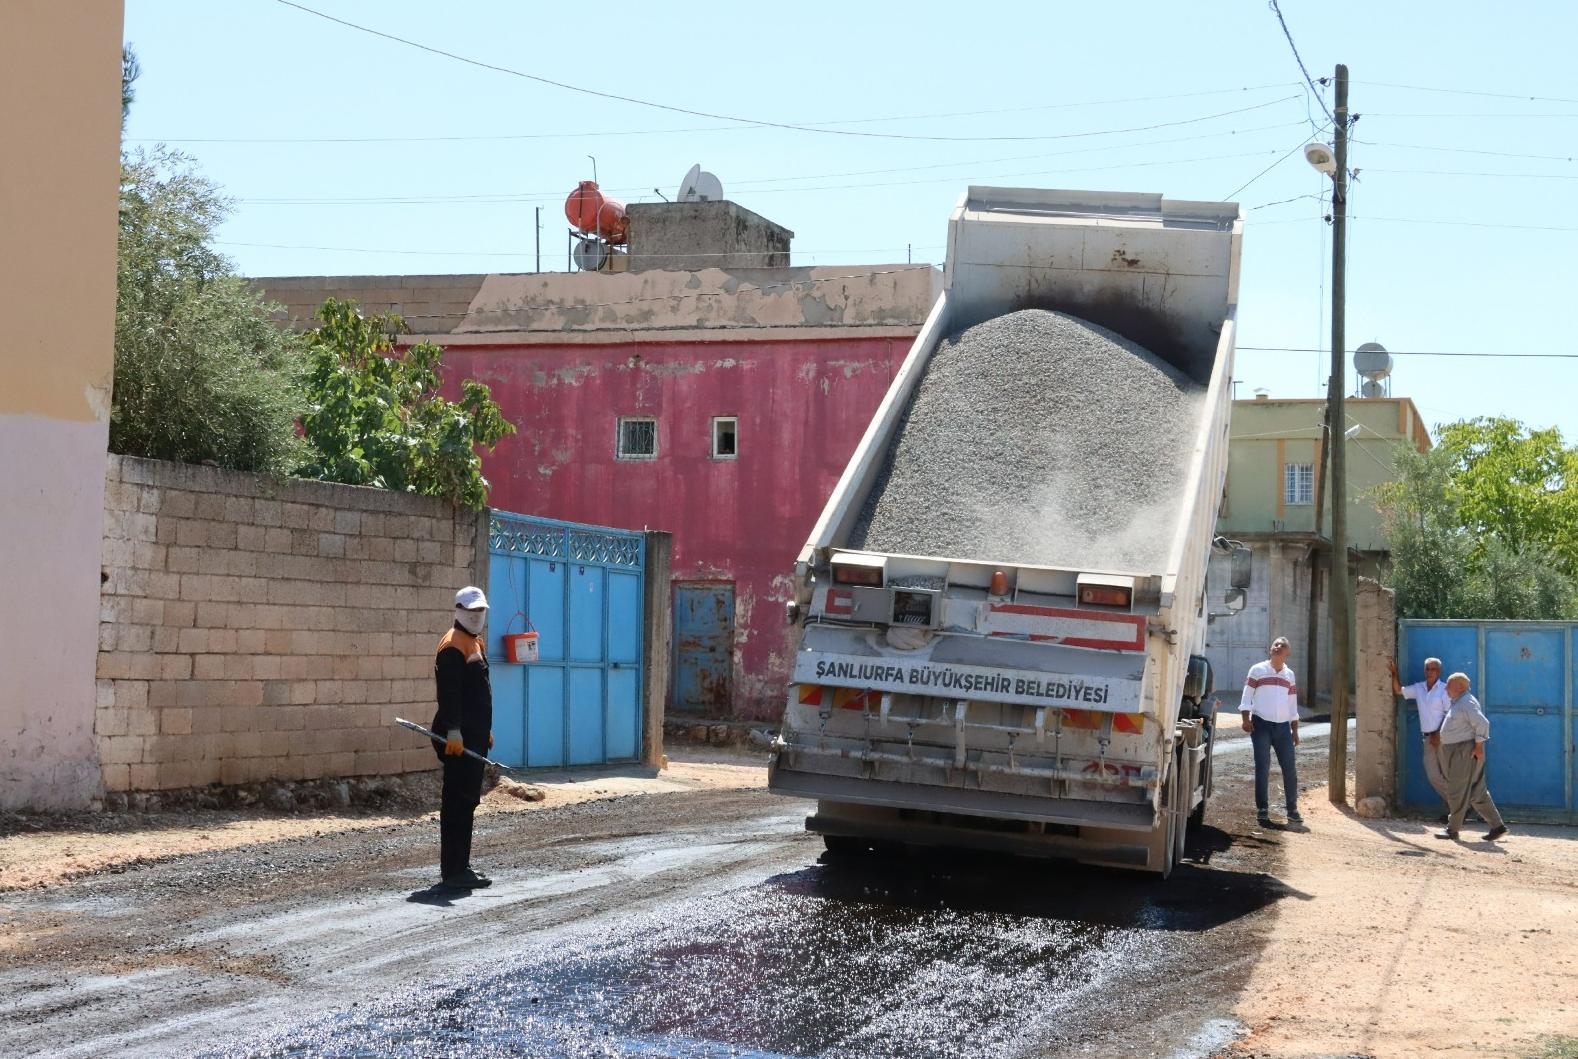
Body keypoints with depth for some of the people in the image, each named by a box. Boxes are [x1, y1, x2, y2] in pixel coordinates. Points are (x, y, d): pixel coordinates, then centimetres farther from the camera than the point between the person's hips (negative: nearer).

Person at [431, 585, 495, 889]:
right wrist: (453, 732, -25)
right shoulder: (452, 646, -13)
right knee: (457, 802, -9)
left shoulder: (477, 643, 19)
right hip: (458, 737, -10)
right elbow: (448, 693, -20)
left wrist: (486, 730, 24)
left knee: (468, 800, 14)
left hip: (475, 735, 10)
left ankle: (460, 866, 21)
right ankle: (453, 871, -7)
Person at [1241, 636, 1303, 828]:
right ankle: (1262, 810, 0)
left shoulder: (1289, 674, 14)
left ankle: (1292, 810, 10)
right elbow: (1247, 697, -1)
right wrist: (1246, 719, -13)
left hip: (1283, 726, 4)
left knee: (1290, 768, 1)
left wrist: (1295, 730, 13)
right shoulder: (1257, 670, 2)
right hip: (1261, 725, -4)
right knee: (1263, 768, -5)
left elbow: (1292, 704, 17)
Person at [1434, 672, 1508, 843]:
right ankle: (1497, 826, 10)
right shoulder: (1455, 703, 17)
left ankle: (1453, 830, 4)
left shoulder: (1467, 703, -15)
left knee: (1457, 791, -3)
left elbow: (1482, 723, -23)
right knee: (1477, 792, 9)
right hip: (1456, 751, 10)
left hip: (1465, 751, -10)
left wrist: (1478, 745, -21)